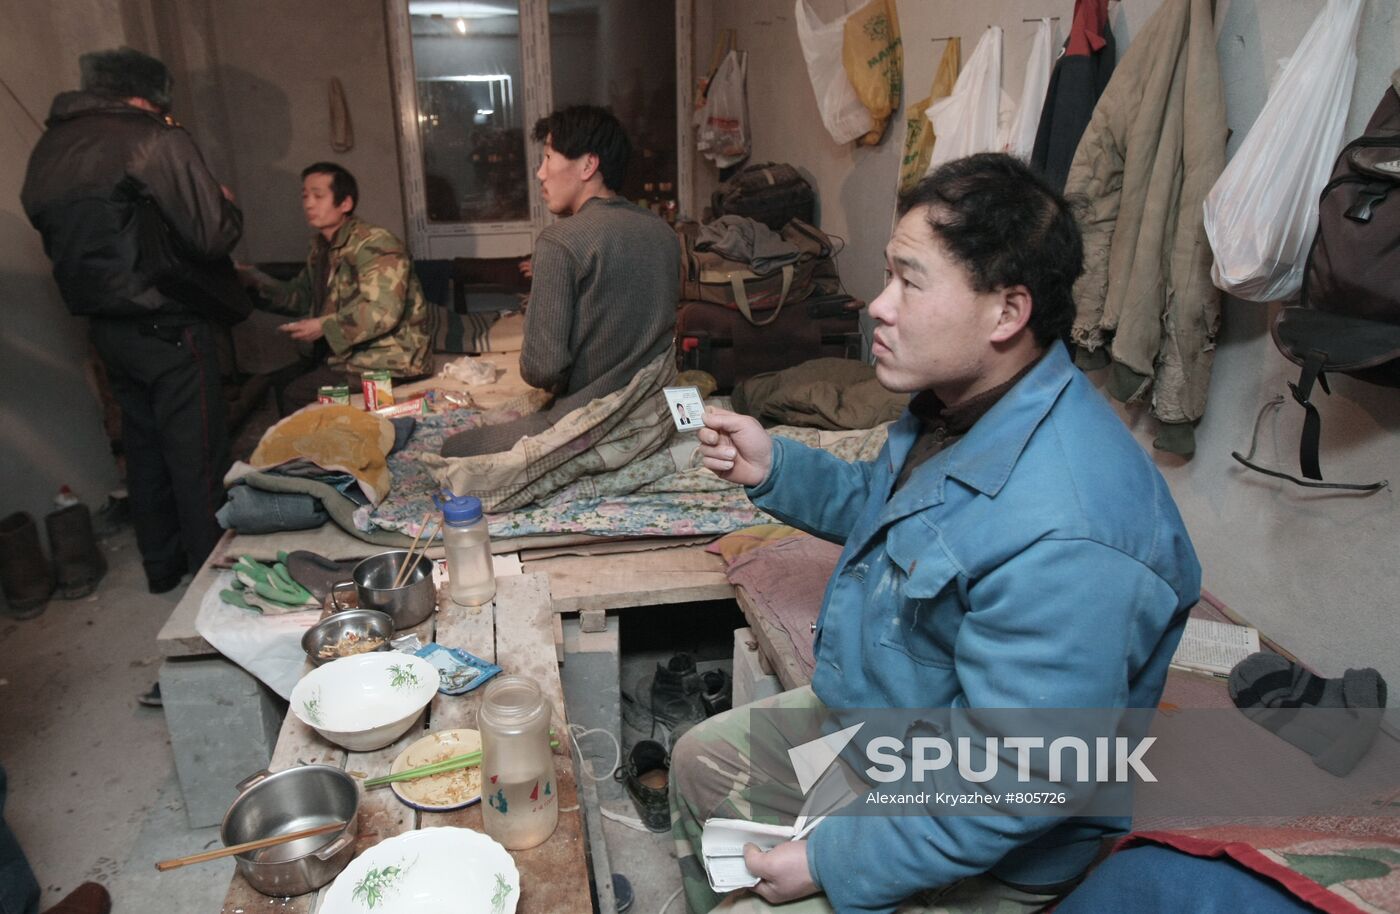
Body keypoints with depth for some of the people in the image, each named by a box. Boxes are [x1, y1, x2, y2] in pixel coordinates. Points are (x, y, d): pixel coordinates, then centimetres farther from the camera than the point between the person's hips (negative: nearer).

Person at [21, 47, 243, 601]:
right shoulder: (155, 140, -13)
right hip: (169, 327, -8)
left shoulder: (48, 147, 10)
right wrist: (227, 204, 2)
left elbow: (62, 242, 14)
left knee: (145, 450, 18)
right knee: (197, 456, 2)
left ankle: (162, 566, 30)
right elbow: (213, 236, -17)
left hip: (105, 324, 8)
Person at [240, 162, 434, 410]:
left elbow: (383, 311, -27)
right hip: (346, 355, 9)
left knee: (296, 397, -16)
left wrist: (323, 327, -22)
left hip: (389, 363, -9)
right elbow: (301, 295, 17)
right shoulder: (321, 248, 13)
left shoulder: (375, 245, -17)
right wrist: (255, 280, 2)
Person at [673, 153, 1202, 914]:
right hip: (868, 711, 9)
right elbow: (885, 507, 13)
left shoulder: (1059, 538, -39)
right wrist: (774, 468, -3)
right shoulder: (961, 404, -7)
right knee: (700, 761, 20)